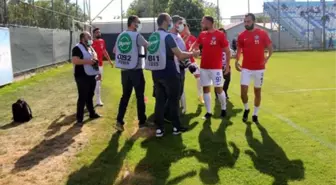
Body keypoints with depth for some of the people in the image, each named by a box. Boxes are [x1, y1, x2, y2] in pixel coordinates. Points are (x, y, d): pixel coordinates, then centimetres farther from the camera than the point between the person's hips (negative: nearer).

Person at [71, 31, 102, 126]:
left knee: (90, 96, 19)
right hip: (82, 77, -8)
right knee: (82, 98, -5)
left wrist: (98, 72, 19)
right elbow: (74, 61, -25)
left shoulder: (91, 48, 16)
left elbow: (95, 60, 25)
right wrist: (87, 61, -28)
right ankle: (79, 118, 2)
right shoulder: (77, 48, -12)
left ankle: (92, 113, 33)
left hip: (92, 76, 8)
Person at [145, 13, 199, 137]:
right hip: (169, 73, -6)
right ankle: (176, 127, 16)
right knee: (173, 100, 7)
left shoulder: (152, 37, 8)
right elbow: (180, 55, -16)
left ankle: (159, 128, 11)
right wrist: (193, 54, 1)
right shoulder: (167, 36, -13)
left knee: (159, 101, 10)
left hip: (156, 73, 6)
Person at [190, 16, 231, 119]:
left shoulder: (220, 35, -8)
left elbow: (227, 51, -4)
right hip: (204, 67, 5)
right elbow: (195, 45, 20)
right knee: (206, 89, 7)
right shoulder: (202, 35, 7)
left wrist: (228, 65, -5)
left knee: (219, 89, 2)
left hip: (216, 68, -5)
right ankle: (208, 112, 16)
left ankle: (223, 109, 24)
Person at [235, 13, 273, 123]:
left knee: (257, 91, 9)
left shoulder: (262, 34, -4)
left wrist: (266, 59, -12)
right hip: (246, 68, 1)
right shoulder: (241, 35, 1)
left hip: (259, 68, -1)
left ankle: (255, 114, 23)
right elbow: (239, 50, 9)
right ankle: (246, 109, 21)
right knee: (243, 91, -7)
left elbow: (270, 48, 3)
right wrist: (236, 61, -7)